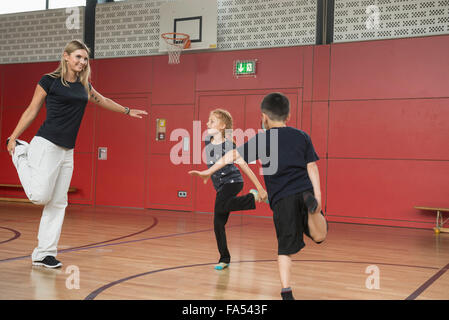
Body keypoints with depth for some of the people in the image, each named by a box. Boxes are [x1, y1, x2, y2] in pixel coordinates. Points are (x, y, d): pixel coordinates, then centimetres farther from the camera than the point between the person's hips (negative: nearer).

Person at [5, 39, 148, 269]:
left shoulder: (84, 86, 15)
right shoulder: (49, 80, -2)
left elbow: (103, 101, 33)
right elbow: (31, 111, 2)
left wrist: (127, 111, 44)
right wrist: (12, 138, 0)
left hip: (67, 152, 6)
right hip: (46, 145, -6)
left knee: (58, 204, 4)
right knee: (40, 196, -14)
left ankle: (44, 253, 11)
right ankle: (21, 154, 12)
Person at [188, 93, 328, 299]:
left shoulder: (261, 139, 7)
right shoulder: (302, 136, 14)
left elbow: (233, 155, 8)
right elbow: (312, 167, 7)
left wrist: (209, 171, 17)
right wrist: (317, 195, 5)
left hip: (282, 199, -1)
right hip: (305, 190, 2)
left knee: (286, 250, 8)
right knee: (319, 236, 17)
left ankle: (286, 292, -2)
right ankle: (311, 206, -14)